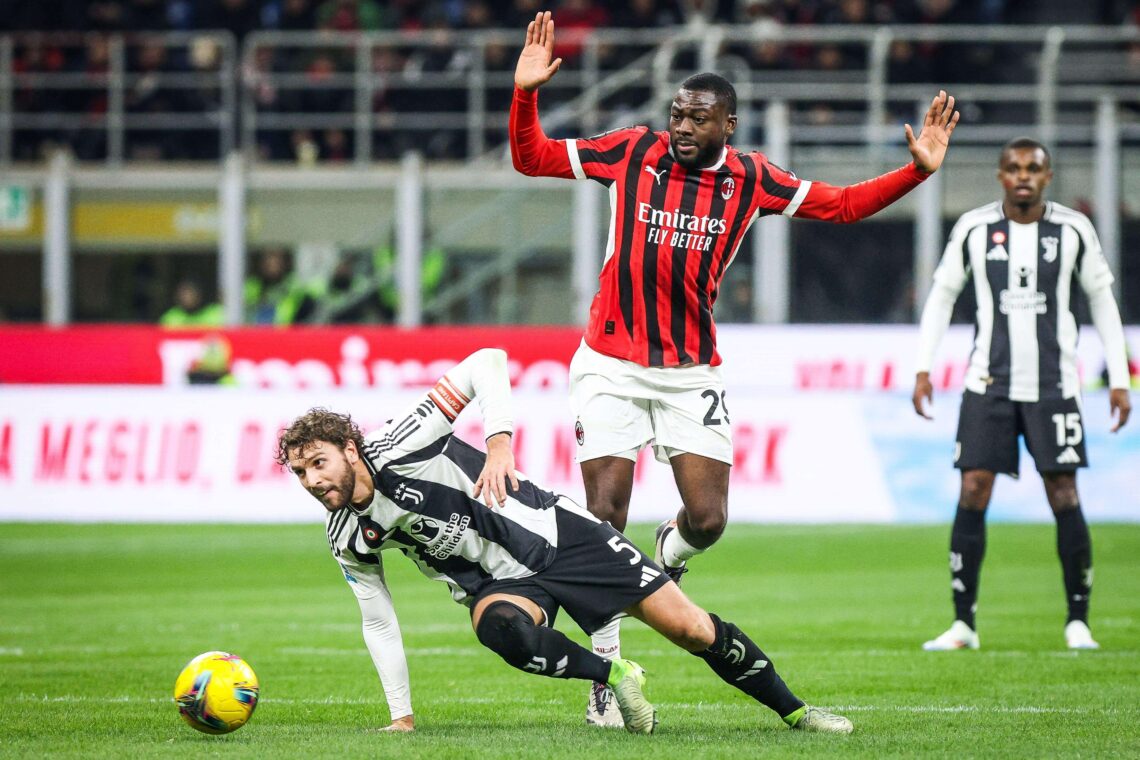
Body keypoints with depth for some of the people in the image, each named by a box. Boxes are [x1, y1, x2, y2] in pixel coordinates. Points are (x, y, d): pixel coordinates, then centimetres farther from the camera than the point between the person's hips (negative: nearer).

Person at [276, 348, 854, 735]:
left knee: (692, 630, -4)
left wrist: (498, 444, -28)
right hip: (500, 583, 3)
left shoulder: (398, 447, -19)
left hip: (556, 534, -3)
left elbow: (487, 363, -19)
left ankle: (794, 711, 18)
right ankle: (613, 677, -9)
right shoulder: (347, 540, -4)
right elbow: (379, 624, 7)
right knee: (500, 628, -35)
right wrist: (400, 717, 3)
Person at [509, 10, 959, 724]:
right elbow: (531, 158, 4)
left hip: (691, 372, 1)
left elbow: (844, 206, 9)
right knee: (605, 517, -8)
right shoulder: (634, 150, -2)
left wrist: (918, 169, -2)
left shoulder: (751, 179, 1)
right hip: (611, 364, -1)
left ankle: (669, 555, 30)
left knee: (708, 519, -9)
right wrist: (525, 94, -12)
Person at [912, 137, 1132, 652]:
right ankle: (963, 623, 0)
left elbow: (1102, 301, 9)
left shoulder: (1074, 230, 0)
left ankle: (1078, 622, 7)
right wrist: (923, 368, 4)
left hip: (1053, 386, 0)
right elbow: (942, 294, 11)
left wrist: (1120, 380, 6)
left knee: (1064, 497, -4)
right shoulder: (973, 229, 1)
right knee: (973, 493, -7)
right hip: (989, 384, 0)